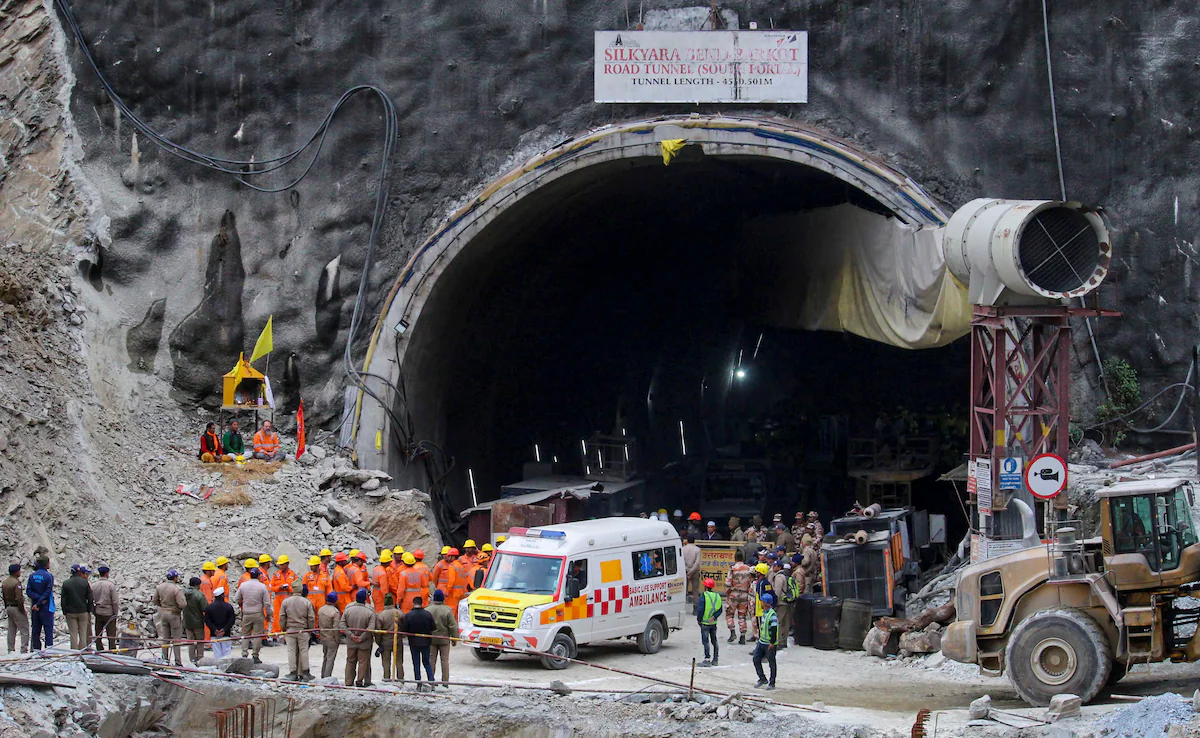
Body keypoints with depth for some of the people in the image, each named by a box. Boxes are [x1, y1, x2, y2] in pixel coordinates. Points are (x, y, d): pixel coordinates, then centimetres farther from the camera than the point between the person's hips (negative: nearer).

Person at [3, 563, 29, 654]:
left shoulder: (5, 582, 9)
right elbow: (19, 598, -22)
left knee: (11, 630, 14)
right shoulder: (16, 583, -18)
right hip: (17, 608, -8)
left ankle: (11, 650, 15)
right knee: (24, 630, -4)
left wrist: (6, 608, 19)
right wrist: (22, 609, -13)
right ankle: (24, 650, -11)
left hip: (9, 608, 8)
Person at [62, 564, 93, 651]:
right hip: (83, 611, 0)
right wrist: (89, 610, 8)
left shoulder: (66, 583, -2)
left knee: (73, 634, 3)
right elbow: (90, 598, -1)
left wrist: (64, 612, 7)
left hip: (70, 612, 0)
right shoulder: (85, 582, -4)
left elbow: (63, 600, 0)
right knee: (83, 634, 5)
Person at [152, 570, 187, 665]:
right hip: (174, 615, -5)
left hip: (163, 614, 6)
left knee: (165, 639, 15)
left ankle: (165, 660, 19)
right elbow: (182, 604, -24)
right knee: (176, 639, 2)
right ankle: (178, 662, 4)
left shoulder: (159, 587, -1)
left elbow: (154, 601, 6)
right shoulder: (176, 589, -20)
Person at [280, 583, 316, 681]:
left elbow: (282, 618, 2)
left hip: (290, 631, 1)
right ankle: (305, 672, 11)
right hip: (303, 630, -1)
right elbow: (311, 618, -2)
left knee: (291, 652, 5)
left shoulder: (286, 602, -2)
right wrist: (311, 630, 11)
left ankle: (293, 672, 4)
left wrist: (284, 630, 12)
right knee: (303, 651, 7)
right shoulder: (307, 602, -5)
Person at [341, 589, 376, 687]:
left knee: (350, 662, 14)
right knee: (363, 662, 8)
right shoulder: (369, 612, -13)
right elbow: (370, 629, -18)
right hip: (364, 643, -3)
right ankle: (359, 681, 7)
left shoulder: (348, 610, -4)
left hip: (350, 642, 3)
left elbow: (342, 625, -5)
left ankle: (349, 682, 16)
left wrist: (351, 635, -6)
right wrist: (361, 638, -11)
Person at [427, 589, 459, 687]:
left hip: (431, 639, 1)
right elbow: (453, 626, -8)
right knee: (445, 660, 5)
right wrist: (454, 639, 1)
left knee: (431, 660, 9)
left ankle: (430, 680, 9)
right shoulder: (447, 611, -10)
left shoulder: (427, 610, -5)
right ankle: (445, 681, 3)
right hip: (444, 639, -1)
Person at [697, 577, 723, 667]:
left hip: (705, 623, -7)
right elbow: (720, 610, 5)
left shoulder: (703, 596, -14)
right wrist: (714, 617, -5)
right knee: (714, 641, 14)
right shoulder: (717, 596, 7)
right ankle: (715, 659, 19)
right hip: (713, 623, 7)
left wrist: (698, 620, -2)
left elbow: (700, 609, -15)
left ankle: (707, 660, -11)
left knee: (705, 641, -6)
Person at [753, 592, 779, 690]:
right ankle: (762, 679, 21)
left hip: (769, 644, -9)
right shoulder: (764, 612, 9)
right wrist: (760, 636, 24)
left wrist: (772, 643, -23)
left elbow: (774, 629, -23)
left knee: (772, 663, 2)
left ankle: (772, 683, 11)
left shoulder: (772, 615, -20)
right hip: (762, 641, 9)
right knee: (756, 659, 8)